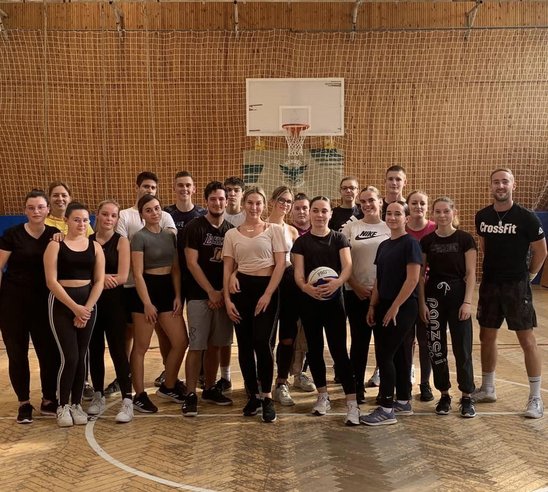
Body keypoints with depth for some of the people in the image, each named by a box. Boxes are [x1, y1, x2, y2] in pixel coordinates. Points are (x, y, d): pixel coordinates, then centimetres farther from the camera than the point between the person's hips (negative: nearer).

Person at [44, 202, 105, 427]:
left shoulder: (95, 246, 7)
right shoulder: (55, 245, -2)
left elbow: (99, 281, 3)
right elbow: (51, 281, -9)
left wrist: (86, 308, -8)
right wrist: (74, 307, -15)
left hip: (87, 303, 3)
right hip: (61, 304, -3)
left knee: (82, 356, 5)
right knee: (69, 357, -9)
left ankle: (77, 404, 17)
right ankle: (62, 406, 7)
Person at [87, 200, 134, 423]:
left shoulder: (121, 241, -1)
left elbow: (122, 277, -11)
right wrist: (100, 277, -15)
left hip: (113, 301, -3)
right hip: (90, 302, 3)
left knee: (118, 350, -6)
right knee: (94, 350, 9)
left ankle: (127, 401, -4)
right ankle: (98, 396, 23)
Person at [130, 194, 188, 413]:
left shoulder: (170, 235, 11)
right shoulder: (140, 237, -8)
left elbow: (176, 268, 11)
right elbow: (137, 273, -12)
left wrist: (178, 296, 2)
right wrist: (147, 303, -17)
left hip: (167, 290, 6)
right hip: (147, 290, -6)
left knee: (181, 342, 5)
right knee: (141, 347, 1)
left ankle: (168, 387, 22)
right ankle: (139, 396, 10)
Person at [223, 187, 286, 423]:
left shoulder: (274, 230, 2)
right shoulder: (232, 234, 8)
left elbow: (280, 264, -3)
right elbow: (227, 268, 8)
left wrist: (268, 294, -11)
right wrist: (227, 299, -1)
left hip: (266, 288, -3)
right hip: (241, 288, 3)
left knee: (262, 342, -11)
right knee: (244, 344, 5)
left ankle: (267, 397, 3)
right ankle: (253, 395, 19)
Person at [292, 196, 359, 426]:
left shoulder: (339, 239, 4)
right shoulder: (301, 241, 5)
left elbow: (347, 265, -10)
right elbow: (298, 271, -4)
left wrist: (338, 281, -32)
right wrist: (305, 286, -27)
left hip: (334, 299, -2)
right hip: (309, 300, 2)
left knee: (339, 349, -8)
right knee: (314, 348, 10)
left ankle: (352, 403, -8)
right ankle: (323, 396, 25)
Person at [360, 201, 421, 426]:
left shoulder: (410, 243, -10)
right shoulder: (384, 245, 13)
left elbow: (412, 279, -17)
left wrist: (395, 307, -18)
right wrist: (373, 305, 9)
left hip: (403, 308, -8)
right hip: (384, 306, 8)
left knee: (385, 355, -9)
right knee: (398, 354, 13)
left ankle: (386, 409, -2)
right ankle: (403, 402, 24)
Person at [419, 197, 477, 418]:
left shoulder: (465, 239, -2)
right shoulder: (427, 241, 3)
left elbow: (470, 273, -4)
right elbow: (420, 275, 5)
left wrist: (467, 302, -11)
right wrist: (422, 302, -2)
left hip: (458, 296, -2)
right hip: (433, 298, 2)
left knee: (462, 349, -1)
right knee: (436, 349, 6)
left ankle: (467, 397, 10)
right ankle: (444, 395, 19)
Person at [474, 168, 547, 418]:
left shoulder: (526, 217, -12)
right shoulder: (482, 216, 2)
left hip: (516, 285, -5)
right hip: (489, 284, 5)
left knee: (526, 339, -2)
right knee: (487, 336, 12)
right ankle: (487, 389, 26)